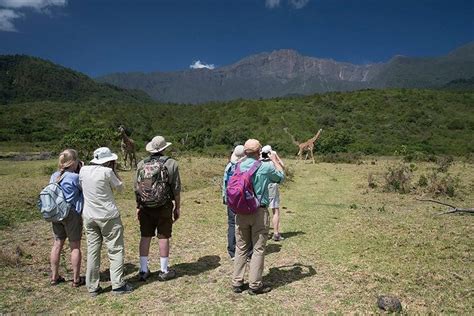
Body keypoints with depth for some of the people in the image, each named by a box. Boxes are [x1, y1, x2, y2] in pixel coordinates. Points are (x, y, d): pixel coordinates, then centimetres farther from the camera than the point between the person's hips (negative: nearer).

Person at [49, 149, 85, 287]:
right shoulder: (75, 177, -17)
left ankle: (54, 277, 27)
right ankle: (76, 279, 14)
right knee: (75, 246, 5)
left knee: (57, 244, 15)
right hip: (72, 214, -6)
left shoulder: (54, 176, 4)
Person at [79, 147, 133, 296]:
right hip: (108, 216, -5)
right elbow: (120, 187, -1)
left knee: (92, 251, 12)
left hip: (89, 216, 5)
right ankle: (117, 285, 7)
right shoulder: (107, 172, -14)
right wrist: (114, 170, 6)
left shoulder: (83, 170, 1)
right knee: (116, 250, 5)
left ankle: (92, 287, 19)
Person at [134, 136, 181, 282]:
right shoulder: (171, 164, -6)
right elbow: (176, 189, -6)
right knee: (163, 237, 5)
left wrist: (138, 207, 16)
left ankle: (143, 270, 20)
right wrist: (177, 207, 4)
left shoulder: (141, 164, 2)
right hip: (164, 206, -3)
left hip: (145, 206, 3)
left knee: (145, 237, 11)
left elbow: (136, 188, 6)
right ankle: (164, 271, 16)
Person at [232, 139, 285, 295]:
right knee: (258, 249, 7)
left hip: (241, 212, 4)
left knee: (241, 248, 13)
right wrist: (275, 160, 25)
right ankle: (255, 285, 14)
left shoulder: (237, 167, -1)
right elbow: (281, 176, 8)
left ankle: (237, 283, 21)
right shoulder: (266, 167, -10)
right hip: (259, 212, -4)